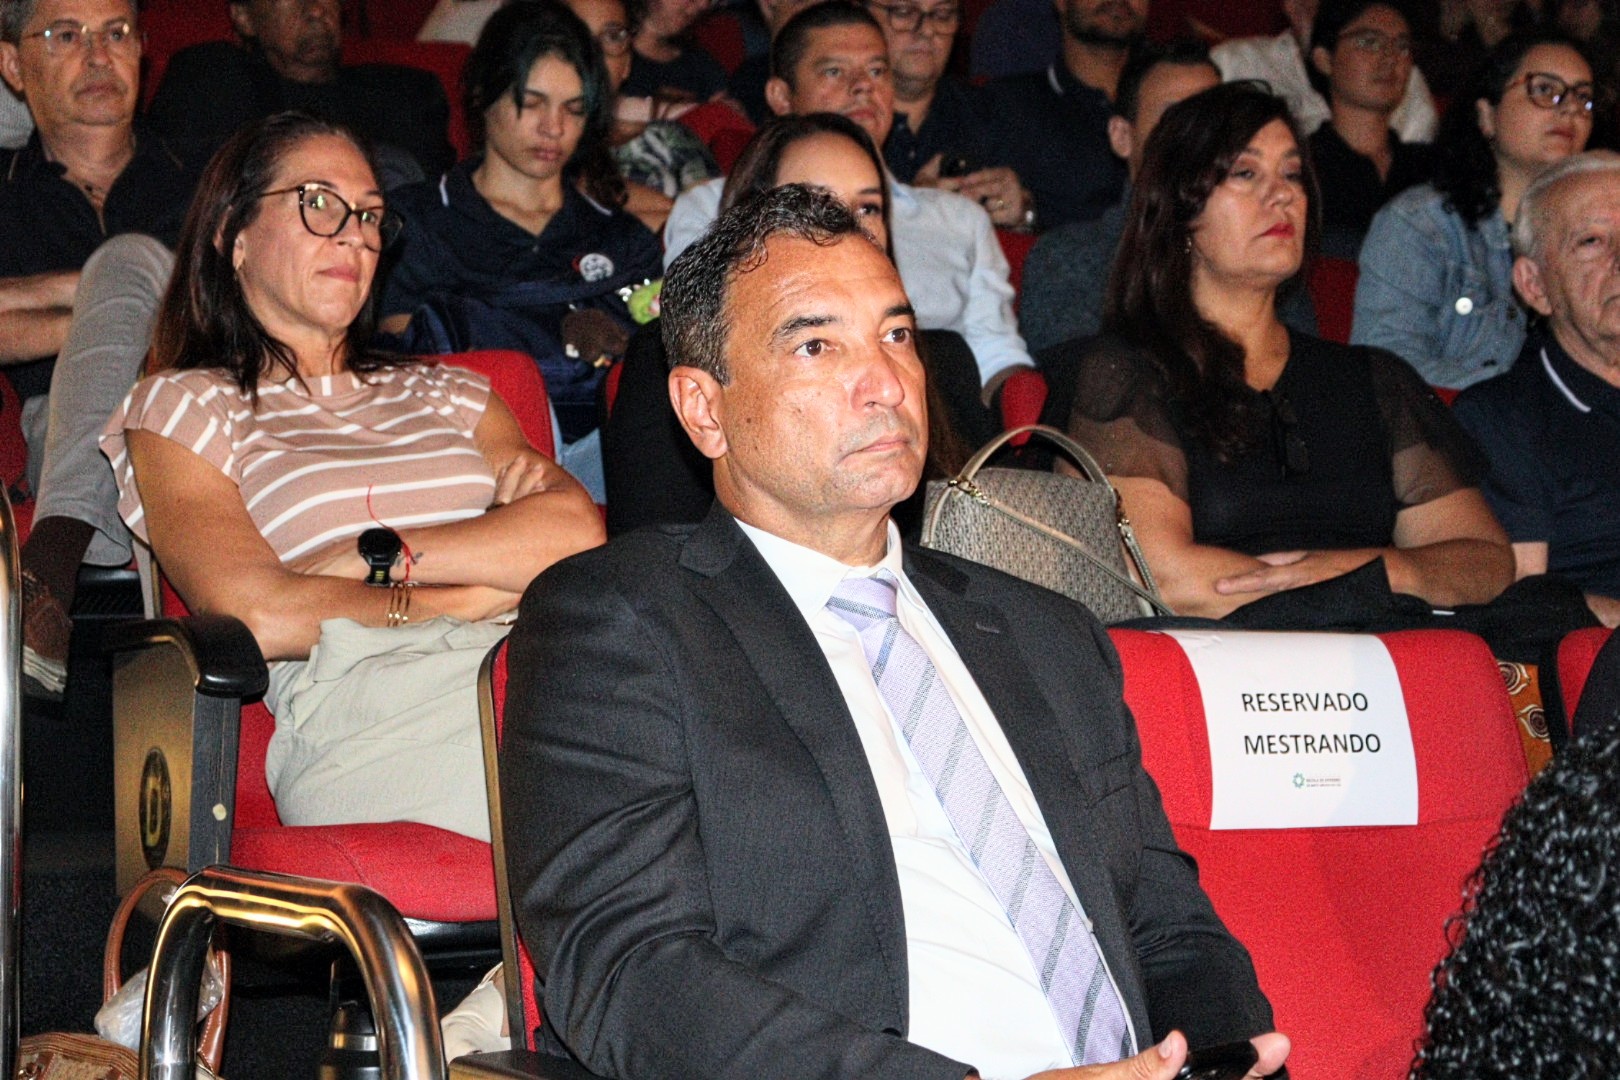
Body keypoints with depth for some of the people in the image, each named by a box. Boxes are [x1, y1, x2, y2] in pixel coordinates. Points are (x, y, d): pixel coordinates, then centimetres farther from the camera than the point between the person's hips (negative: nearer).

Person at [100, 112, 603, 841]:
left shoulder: (444, 395, 32)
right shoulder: (183, 406, 18)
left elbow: (577, 529, 11)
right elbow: (257, 614, -1)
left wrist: (382, 556, 0)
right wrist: (483, 595, 4)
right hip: (365, 706, -5)